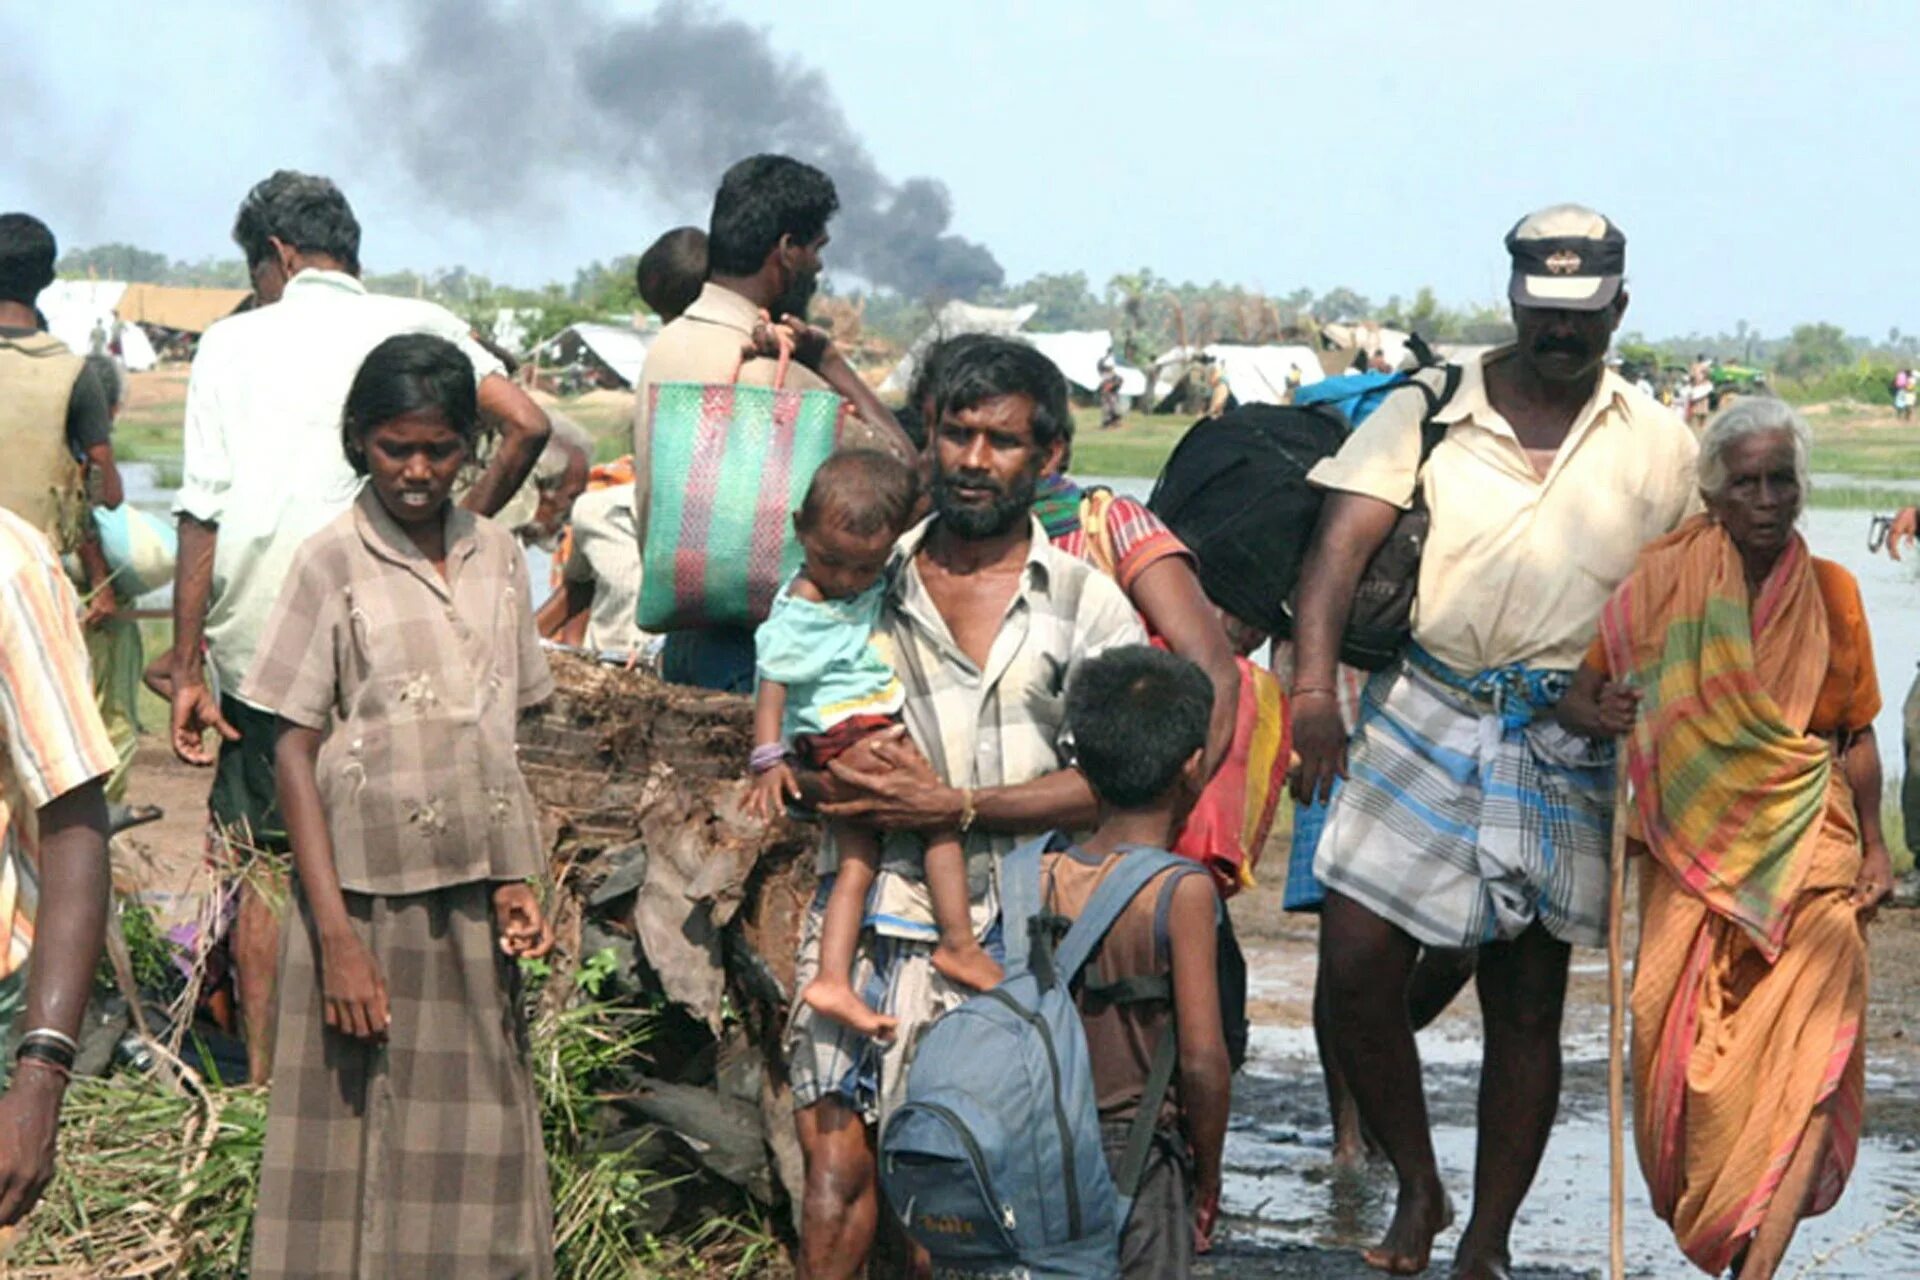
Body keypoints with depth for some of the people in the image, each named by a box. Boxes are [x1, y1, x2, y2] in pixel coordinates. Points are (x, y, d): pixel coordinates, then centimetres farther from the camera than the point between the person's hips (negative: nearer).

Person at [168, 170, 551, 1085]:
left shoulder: (235, 340, 4)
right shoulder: (415, 326, 6)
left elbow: (202, 512, -2)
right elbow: (526, 425, -8)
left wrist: (187, 670, -2)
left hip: (258, 639, 0)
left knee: (259, 856, 10)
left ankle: (264, 1078, 10)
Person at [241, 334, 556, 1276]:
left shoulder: (498, 558, 8)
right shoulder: (331, 563, -4)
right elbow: (295, 752, -6)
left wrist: (518, 881, 0)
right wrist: (336, 934, -14)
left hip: (475, 902, 4)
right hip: (372, 899, -4)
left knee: (479, 1148, 7)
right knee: (357, 1159, -1)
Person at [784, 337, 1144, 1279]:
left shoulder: (1086, 603, 5)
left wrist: (956, 805, -13)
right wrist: (827, 779, -8)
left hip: (1012, 931, -1)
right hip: (867, 914, 2)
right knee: (835, 1152, -9)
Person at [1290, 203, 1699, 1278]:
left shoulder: (1658, 446, 7)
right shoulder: (1429, 413, 2)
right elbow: (1343, 543, -9)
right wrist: (1315, 684, -24)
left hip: (1564, 746, 0)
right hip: (1424, 719, 0)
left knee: (1528, 1006, 4)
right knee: (1355, 969, -6)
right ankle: (1418, 1189, 16)